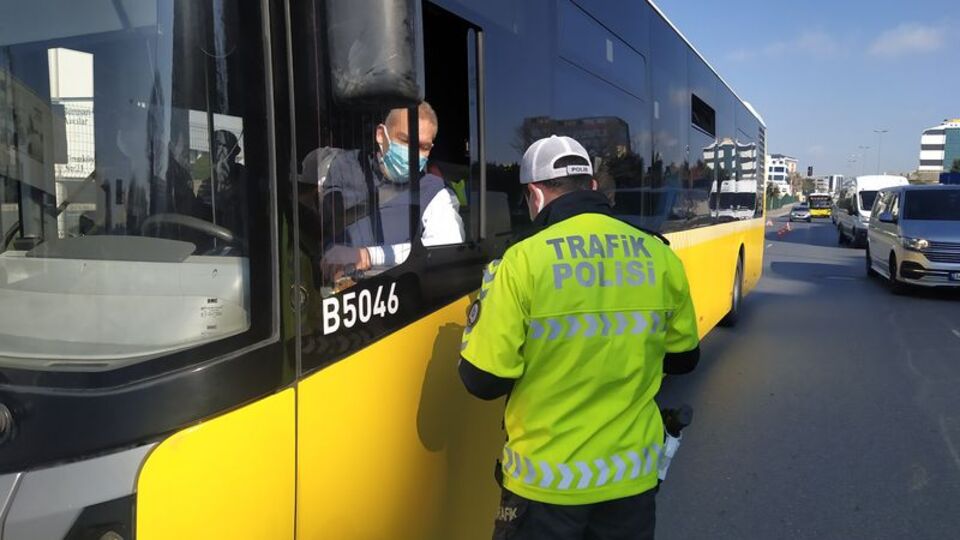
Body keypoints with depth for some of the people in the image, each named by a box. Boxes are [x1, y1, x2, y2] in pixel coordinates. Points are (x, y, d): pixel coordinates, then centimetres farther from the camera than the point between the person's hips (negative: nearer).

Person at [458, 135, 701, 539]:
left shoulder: (524, 261, -17)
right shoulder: (659, 255, -4)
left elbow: (482, 380, -13)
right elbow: (682, 358, 9)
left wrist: (487, 301, 3)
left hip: (547, 481, -3)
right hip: (633, 474, 4)